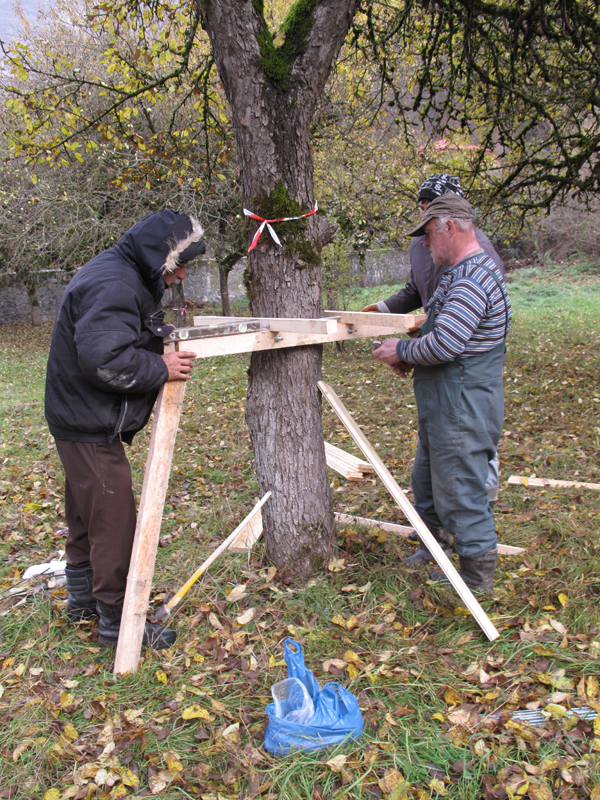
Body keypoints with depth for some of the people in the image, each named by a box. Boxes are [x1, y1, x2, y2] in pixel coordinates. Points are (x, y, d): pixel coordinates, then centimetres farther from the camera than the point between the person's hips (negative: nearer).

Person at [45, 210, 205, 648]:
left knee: (86, 513, 23)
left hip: (82, 419, 11)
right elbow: (103, 359, -32)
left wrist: (162, 335, 2)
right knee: (114, 520, -1)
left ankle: (83, 598, 41)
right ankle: (118, 621, 13)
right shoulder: (113, 285, -23)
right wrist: (161, 368, -22)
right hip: (90, 426, -11)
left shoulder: (123, 276, 12)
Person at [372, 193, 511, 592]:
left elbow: (443, 345, -29)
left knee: (460, 490, 0)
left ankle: (478, 576, 16)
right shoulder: (466, 271, 15)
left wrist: (402, 351, -12)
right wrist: (411, 355, 8)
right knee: (426, 480, 23)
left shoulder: (471, 280, -22)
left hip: (462, 409, -11)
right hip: (445, 405, 11)